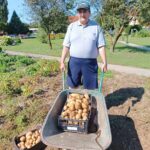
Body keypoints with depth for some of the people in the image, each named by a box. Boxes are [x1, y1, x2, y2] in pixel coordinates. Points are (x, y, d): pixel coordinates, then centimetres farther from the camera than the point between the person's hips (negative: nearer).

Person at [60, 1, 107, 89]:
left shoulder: (96, 27, 2)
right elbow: (66, 46, 4)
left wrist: (104, 63, -7)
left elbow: (101, 46, -1)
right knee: (73, 86, 12)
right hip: (74, 61, 2)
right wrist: (62, 61, -2)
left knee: (90, 88, 8)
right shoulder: (72, 26, 6)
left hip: (90, 62, -1)